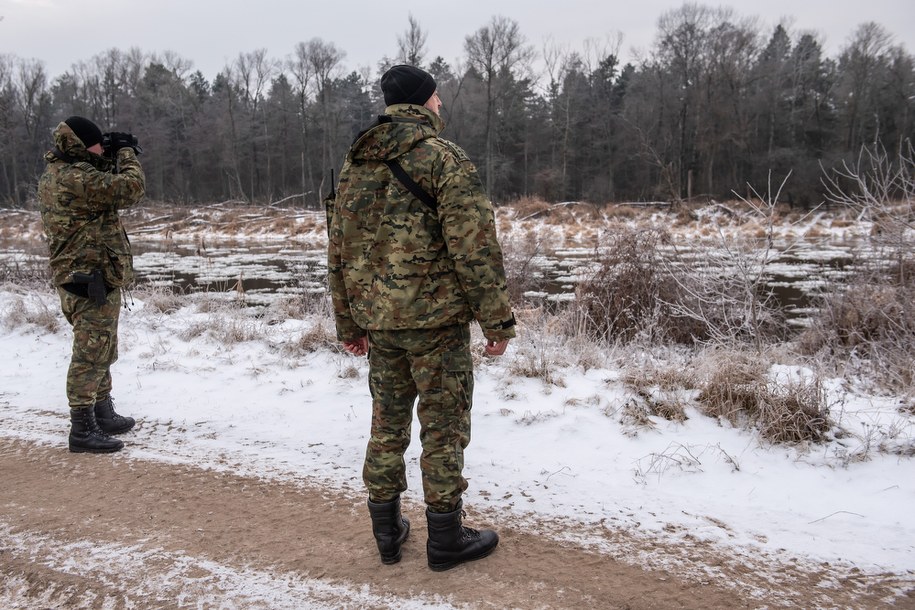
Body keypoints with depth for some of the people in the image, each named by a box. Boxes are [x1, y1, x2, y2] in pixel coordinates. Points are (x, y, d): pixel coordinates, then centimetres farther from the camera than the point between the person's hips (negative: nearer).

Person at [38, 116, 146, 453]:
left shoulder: (53, 175, 11)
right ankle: (83, 430, 1)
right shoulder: (76, 178, -21)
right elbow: (131, 188, -24)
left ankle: (103, 415, 31)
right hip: (94, 278, -10)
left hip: (76, 277, 10)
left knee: (100, 352, 20)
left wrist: (110, 158, 8)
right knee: (91, 354, -5)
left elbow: (102, 189, 21)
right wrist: (125, 153, -8)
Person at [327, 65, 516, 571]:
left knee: (387, 423, 16)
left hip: (377, 319, 6)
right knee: (443, 428, 5)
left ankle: (387, 531, 26)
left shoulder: (355, 162, 11)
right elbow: (474, 248, -16)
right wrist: (498, 320, -10)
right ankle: (446, 538, 16)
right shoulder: (443, 158, -10)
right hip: (435, 318, -6)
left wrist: (348, 324, 19)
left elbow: (339, 249, 13)